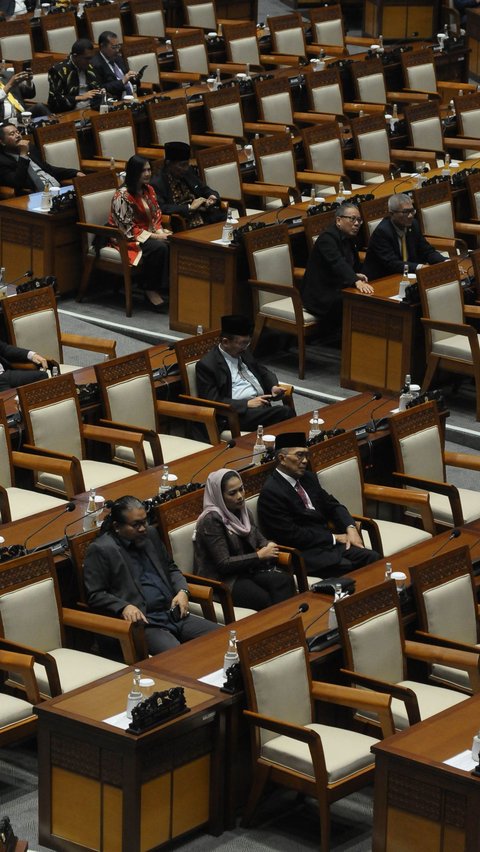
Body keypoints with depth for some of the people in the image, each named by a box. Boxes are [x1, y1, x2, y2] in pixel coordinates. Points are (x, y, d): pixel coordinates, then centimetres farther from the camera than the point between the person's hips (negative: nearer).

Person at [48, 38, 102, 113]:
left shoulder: (90, 68, 13)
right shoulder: (58, 70, -8)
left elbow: (96, 87, 28)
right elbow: (55, 100, -13)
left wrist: (101, 92, 4)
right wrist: (80, 97, -19)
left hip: (90, 109, 7)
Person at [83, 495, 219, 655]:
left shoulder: (150, 534, 17)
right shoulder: (100, 550, -4)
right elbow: (94, 595, -6)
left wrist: (182, 591, 8)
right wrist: (124, 607, -21)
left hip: (173, 614, 7)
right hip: (143, 622, -7)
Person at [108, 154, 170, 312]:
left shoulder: (148, 190, 8)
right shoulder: (122, 196, -15)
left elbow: (157, 215, 14)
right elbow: (128, 228, -17)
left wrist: (160, 232, -7)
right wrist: (154, 236, -21)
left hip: (149, 233, 7)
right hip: (127, 238, -7)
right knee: (158, 247, -33)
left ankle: (166, 289, -20)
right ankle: (150, 291, -22)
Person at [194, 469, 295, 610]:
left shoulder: (242, 511, 9)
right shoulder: (211, 520, -15)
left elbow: (259, 538, 18)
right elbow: (224, 563, -19)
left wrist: (268, 546, -7)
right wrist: (259, 555, -14)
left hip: (245, 570, 7)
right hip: (221, 580, -7)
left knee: (284, 580, -24)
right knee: (266, 601, -31)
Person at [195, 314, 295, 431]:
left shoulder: (243, 353, 19)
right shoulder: (206, 365, -3)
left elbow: (264, 372, 31)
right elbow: (213, 402, -9)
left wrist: (273, 386, 8)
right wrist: (247, 404, -16)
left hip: (262, 406, 7)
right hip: (238, 414, -7)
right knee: (285, 412, -31)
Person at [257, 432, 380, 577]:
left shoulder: (308, 478, 13)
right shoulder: (271, 492, -12)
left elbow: (332, 505, 22)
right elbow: (292, 535, -16)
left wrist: (350, 528, 1)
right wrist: (333, 538, -10)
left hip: (329, 543, 8)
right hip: (304, 554, -8)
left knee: (373, 558, -13)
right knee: (350, 570, -27)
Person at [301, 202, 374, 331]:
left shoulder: (349, 238, 13)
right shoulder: (328, 237, -16)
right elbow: (337, 263, -33)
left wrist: (356, 276, -2)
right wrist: (356, 281, -48)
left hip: (337, 290, 9)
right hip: (320, 297, -9)